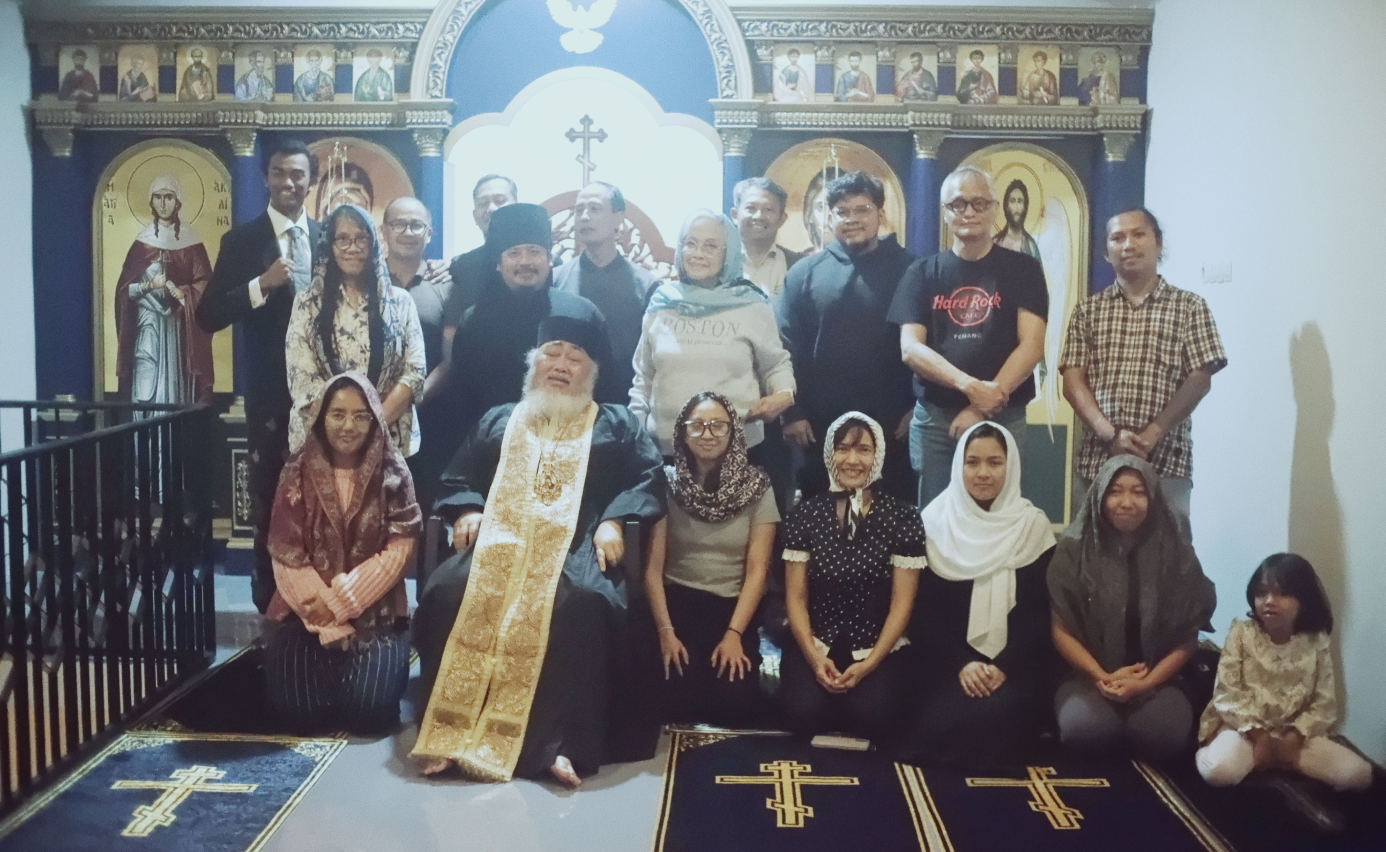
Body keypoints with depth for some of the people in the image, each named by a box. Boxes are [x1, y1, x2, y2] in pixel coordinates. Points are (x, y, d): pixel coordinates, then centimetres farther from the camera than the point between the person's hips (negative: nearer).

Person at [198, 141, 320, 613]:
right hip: (270, 392, -2)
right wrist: (261, 284, -22)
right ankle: (271, 597, 21)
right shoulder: (241, 240, -1)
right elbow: (208, 316, -9)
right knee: (269, 498, 8)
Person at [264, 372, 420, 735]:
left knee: (370, 712, -18)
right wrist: (323, 608, -15)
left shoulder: (392, 474, -1)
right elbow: (286, 554, -3)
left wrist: (341, 602, -15)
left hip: (374, 610, -1)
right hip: (308, 609, 1)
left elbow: (398, 551, -7)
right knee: (299, 712, -16)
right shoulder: (298, 473, 1)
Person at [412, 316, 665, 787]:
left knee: (581, 603, -37)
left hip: (576, 547, -2)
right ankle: (452, 729, -25)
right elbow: (458, 478, 24)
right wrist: (465, 512, 1)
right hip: (498, 540, 3)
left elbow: (647, 480, 8)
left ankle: (557, 742, -36)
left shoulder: (616, 425, 22)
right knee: (447, 591, -30)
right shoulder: (498, 421, 29)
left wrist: (613, 522, -11)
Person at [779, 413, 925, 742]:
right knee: (805, 711, -25)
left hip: (879, 649, -1)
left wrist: (869, 664, -14)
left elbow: (902, 602, -4)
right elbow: (795, 597, 1)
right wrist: (814, 657, -14)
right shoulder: (805, 514, 2)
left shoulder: (902, 517, -2)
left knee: (872, 715, -27)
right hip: (814, 646, 1)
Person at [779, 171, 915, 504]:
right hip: (822, 425, 1)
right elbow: (788, 347, 1)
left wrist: (919, 407, -4)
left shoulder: (908, 270, 0)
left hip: (892, 423, -1)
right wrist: (792, 412, -4)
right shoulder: (805, 273, 4)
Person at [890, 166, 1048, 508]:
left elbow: (1032, 345, -6)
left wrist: (983, 408, -15)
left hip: (1003, 418, -1)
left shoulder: (1022, 269, 3)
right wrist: (970, 386, -17)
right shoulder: (923, 272, 7)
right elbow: (910, 348, -3)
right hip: (933, 418, 1)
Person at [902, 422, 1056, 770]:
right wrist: (961, 663, -15)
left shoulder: (1033, 525, 4)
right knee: (942, 722, -28)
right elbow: (925, 609, 0)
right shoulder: (936, 522, 3)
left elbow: (1040, 611, 0)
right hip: (950, 660, 0)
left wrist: (1004, 667, -14)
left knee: (1000, 715, -30)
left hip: (1015, 663, 0)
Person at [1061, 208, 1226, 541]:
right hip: (1096, 459, 2)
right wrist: (1110, 434, -12)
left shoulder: (1189, 307, 6)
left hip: (1167, 461, -1)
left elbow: (1199, 380, -1)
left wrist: (1152, 434, -12)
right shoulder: (1088, 310, 11)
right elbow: (1073, 381, 3)